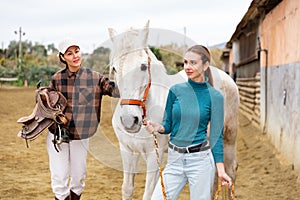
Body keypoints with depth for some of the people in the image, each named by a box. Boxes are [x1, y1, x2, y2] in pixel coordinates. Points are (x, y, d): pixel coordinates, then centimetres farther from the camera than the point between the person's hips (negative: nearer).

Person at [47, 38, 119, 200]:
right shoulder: (57, 79, -3)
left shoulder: (94, 78, -5)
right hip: (58, 134, 0)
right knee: (59, 179, 1)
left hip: (80, 136, 1)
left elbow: (116, 91, -15)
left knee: (78, 177, 13)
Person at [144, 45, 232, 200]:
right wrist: (158, 128, -14)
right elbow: (168, 125, 10)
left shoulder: (215, 97, -3)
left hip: (201, 160, -2)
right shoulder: (175, 91, 2)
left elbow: (216, 135, -1)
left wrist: (221, 169, -7)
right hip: (174, 159, 3)